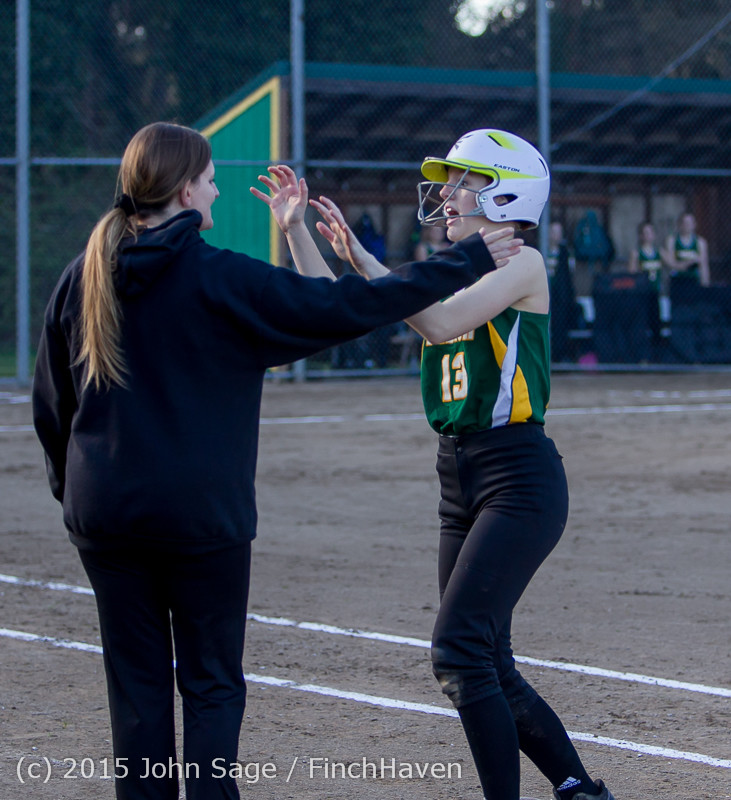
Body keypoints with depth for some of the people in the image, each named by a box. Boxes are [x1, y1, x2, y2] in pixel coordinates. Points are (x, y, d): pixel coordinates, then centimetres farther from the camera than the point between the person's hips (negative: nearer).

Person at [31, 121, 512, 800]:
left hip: (104, 514, 4)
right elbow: (344, 307, -11)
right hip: (202, 514, -4)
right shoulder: (223, 281, -11)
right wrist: (467, 261, -4)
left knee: (137, 686, 10)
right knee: (212, 686, 6)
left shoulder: (82, 278, 4)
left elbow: (50, 405, 10)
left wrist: (72, 486, 22)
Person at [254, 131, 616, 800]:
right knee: (486, 668, 11)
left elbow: (441, 323, -24)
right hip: (459, 481, 9)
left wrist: (362, 257, -23)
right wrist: (295, 229, 6)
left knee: (459, 649, -17)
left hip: (520, 480, -8)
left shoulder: (521, 264, -8)